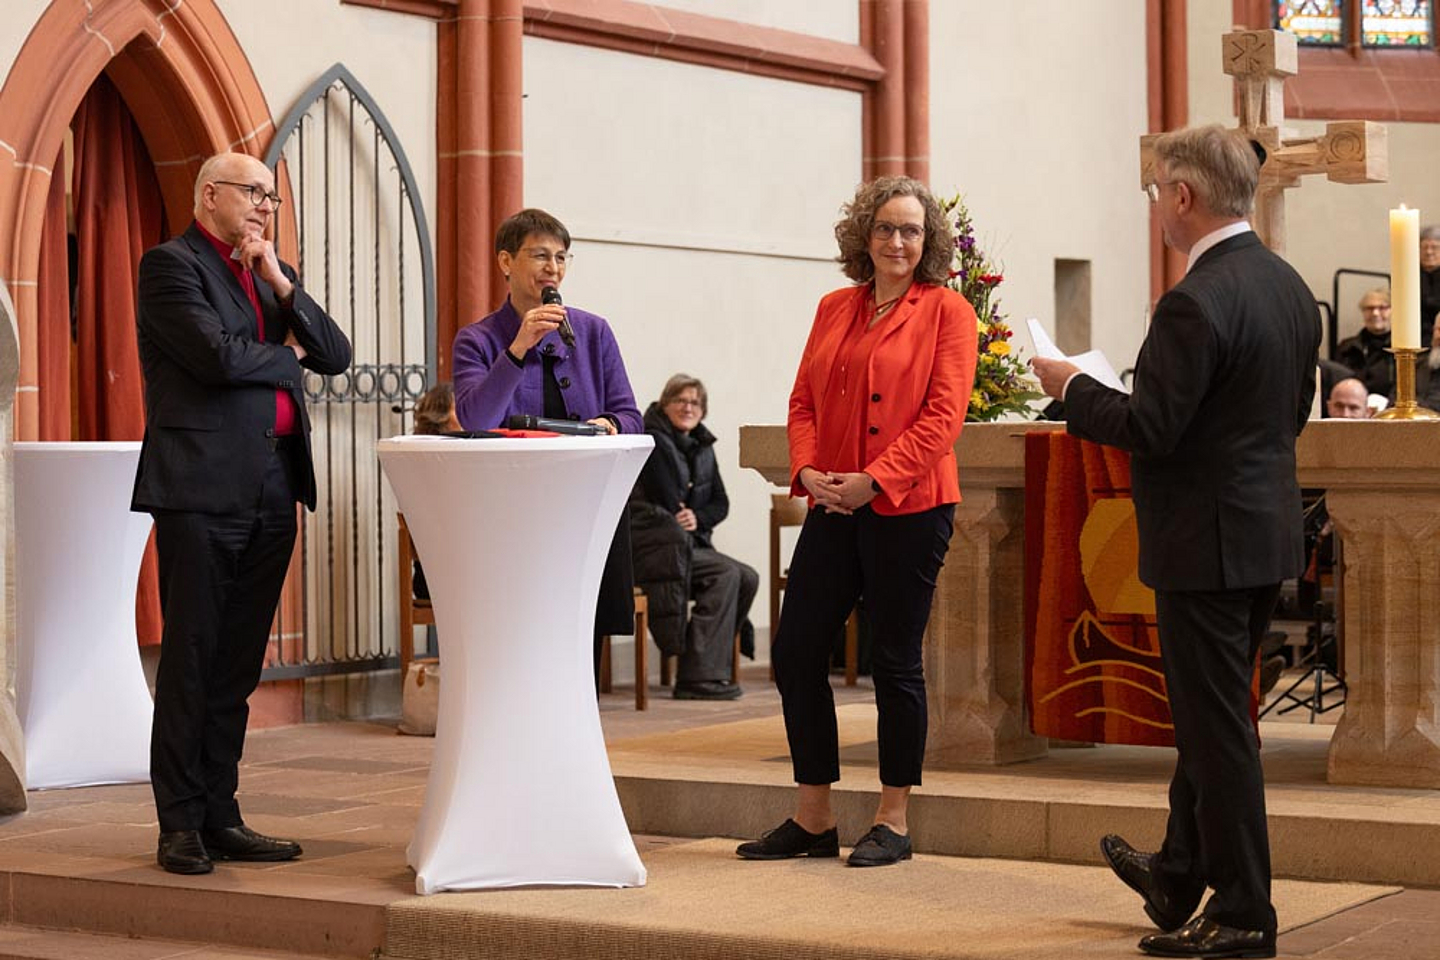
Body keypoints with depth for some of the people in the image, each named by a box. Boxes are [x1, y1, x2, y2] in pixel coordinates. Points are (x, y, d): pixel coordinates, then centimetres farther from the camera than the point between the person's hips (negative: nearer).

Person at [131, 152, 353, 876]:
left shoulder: (270, 272, 20)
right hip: (203, 486, -7)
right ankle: (180, 825, 3)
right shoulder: (171, 265, -3)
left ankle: (220, 818, 14)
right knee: (191, 659, -3)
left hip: (272, 490, 7)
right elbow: (219, 356, -16)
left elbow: (336, 355, 11)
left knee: (238, 663, 9)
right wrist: (287, 357, 1)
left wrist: (281, 284, 1)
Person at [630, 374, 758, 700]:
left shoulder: (702, 447, 16)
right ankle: (700, 676, -23)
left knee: (747, 578, -9)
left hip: (686, 546, 8)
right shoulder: (654, 441, -9)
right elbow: (668, 503, -13)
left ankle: (710, 662, 0)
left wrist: (698, 518, -8)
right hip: (652, 550, -8)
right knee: (726, 574, -23)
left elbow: (721, 504, 12)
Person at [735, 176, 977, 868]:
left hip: (907, 507, -6)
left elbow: (944, 414, -11)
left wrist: (874, 480, -18)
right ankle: (813, 819, 16)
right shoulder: (834, 309, 14)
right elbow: (803, 401, 13)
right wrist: (808, 469, -5)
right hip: (833, 507, 6)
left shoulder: (945, 311, -2)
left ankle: (893, 823, 12)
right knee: (796, 651, 5)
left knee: (895, 661, 1)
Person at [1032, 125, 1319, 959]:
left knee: (1218, 727, 0)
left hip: (1209, 539, -9)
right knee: (1212, 715, 20)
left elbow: (1148, 429, -22)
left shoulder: (1197, 303, -22)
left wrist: (1073, 387, -7)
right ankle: (1180, 876, 35)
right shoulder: (1290, 286, 8)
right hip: (1270, 529, 9)